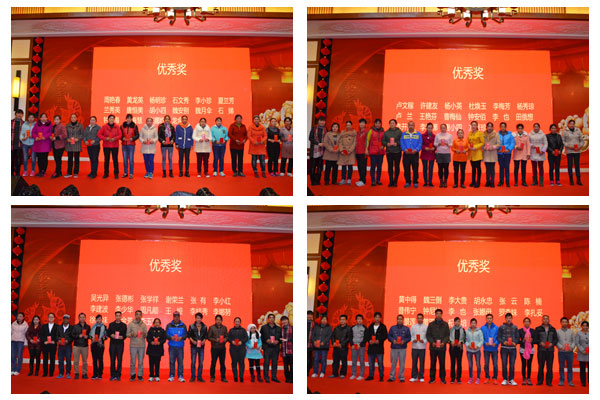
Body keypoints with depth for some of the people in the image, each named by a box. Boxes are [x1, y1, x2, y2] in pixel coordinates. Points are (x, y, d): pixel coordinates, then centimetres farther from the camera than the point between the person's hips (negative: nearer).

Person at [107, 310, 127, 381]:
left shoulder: (124, 325, 9)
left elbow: (126, 335, 6)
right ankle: (112, 375, 6)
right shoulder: (111, 324, 12)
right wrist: (111, 335, -10)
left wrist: (122, 337, -14)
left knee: (119, 360, -3)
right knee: (112, 360, 0)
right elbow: (108, 333, 10)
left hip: (120, 344, -1)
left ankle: (118, 375, 3)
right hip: (112, 344, 1)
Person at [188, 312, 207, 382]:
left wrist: (204, 340, -7)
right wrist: (192, 341, -11)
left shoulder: (204, 327, 8)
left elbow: (206, 335, 12)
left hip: (201, 346, 2)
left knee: (201, 362, 2)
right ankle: (193, 377, 5)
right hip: (194, 346, -2)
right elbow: (189, 335, 3)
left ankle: (199, 377, 10)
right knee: (193, 362, -3)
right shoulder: (191, 326, 2)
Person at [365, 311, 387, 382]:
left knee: (380, 363, -3)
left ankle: (381, 377, 3)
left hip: (379, 347, -4)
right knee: (371, 363, 8)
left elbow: (385, 336, -4)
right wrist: (370, 340, -9)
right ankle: (371, 376, 17)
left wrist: (379, 340, -17)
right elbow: (367, 335, 11)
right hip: (371, 347, 4)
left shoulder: (383, 327, 2)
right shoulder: (370, 326, 13)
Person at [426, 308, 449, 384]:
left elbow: (448, 335, 5)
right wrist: (432, 342, -10)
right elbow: (428, 335, 5)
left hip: (442, 347, 0)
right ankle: (432, 378, 10)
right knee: (433, 363, 3)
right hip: (433, 347, 0)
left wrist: (444, 342, -11)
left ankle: (442, 378, 8)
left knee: (442, 363, 1)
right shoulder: (431, 324, 9)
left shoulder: (445, 324, 8)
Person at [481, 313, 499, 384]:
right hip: (486, 349, 1)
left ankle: (495, 378, 6)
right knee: (486, 364, 2)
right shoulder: (483, 328, 4)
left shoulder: (496, 328, 3)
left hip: (494, 348, -1)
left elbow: (498, 337, 2)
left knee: (495, 364, -3)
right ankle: (487, 378, 14)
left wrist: (496, 343, -15)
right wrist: (485, 343, -13)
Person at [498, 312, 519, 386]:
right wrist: (503, 342, -15)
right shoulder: (501, 327, 4)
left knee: (512, 364, 2)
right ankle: (505, 379, 8)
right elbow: (499, 337, 3)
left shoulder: (515, 327, 9)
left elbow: (518, 337, 9)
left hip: (513, 348, 1)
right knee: (504, 364, -1)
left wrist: (515, 342, -11)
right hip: (504, 348, -1)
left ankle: (511, 380, 10)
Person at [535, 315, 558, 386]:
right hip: (541, 350, -1)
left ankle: (549, 381, 6)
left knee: (549, 367, 0)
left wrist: (552, 343, -7)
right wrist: (540, 343, -12)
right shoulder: (538, 329, 7)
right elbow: (535, 339, 5)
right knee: (540, 366, -1)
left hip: (550, 350, 1)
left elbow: (556, 339, 12)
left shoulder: (552, 329, 13)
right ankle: (540, 381, 8)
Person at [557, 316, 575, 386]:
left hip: (569, 352, 1)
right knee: (561, 367, 2)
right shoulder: (558, 332, 6)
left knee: (570, 367, 2)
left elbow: (573, 341, 8)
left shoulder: (571, 331, 10)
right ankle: (561, 380, 9)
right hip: (561, 352, -1)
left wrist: (572, 347, -10)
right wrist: (561, 347, -14)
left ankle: (570, 381, 8)